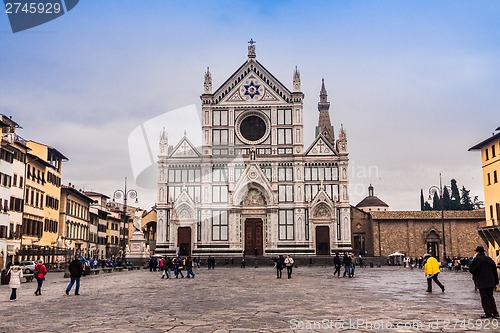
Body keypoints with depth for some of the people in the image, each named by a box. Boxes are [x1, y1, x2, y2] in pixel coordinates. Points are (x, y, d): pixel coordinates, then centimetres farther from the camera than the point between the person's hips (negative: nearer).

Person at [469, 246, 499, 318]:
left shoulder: (476, 259, -11)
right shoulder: (489, 259, 7)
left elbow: (470, 269, -8)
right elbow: (495, 271, 10)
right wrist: (496, 281, 14)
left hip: (482, 282, -6)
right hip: (491, 282, 6)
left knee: (484, 298, 1)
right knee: (490, 297, 16)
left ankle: (488, 313, 0)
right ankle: (495, 312, 13)